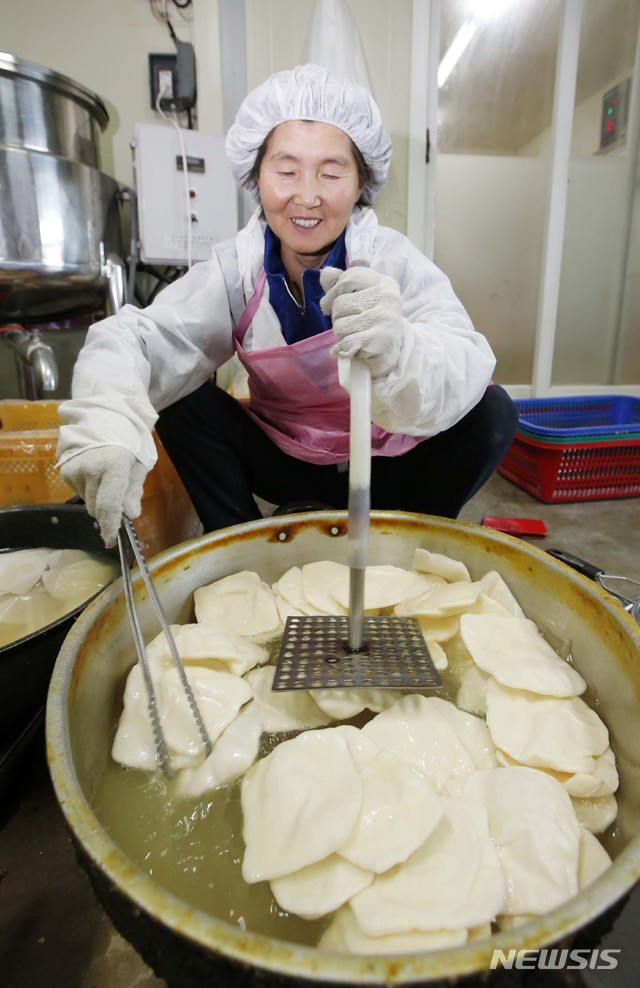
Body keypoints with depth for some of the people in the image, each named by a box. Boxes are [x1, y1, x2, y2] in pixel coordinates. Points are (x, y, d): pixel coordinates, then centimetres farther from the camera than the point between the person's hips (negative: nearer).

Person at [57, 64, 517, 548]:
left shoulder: (394, 261, -16)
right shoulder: (234, 270, -11)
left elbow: (467, 368, -32)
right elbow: (136, 334, -24)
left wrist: (398, 352, -56)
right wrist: (107, 408, -47)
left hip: (389, 467, 0)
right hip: (286, 463, 1)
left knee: (494, 411, -22)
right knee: (181, 398, -17)